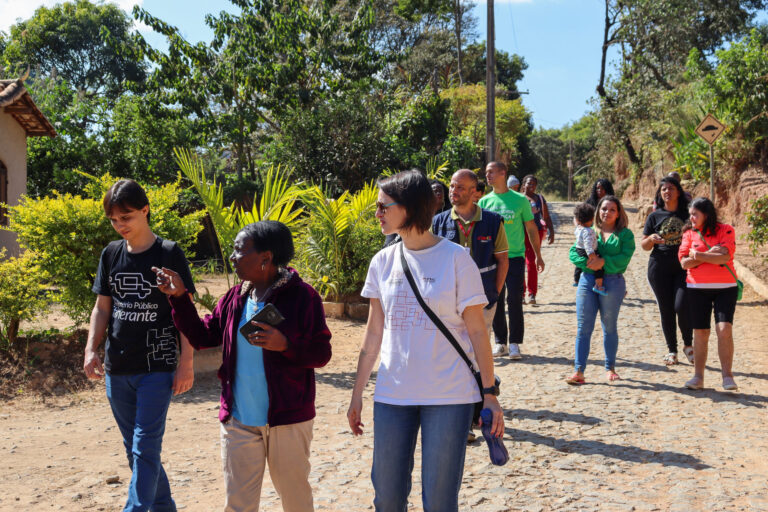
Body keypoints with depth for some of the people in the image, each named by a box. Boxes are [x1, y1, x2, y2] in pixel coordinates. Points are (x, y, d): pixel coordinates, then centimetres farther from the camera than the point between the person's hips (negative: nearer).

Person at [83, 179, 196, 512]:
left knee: (145, 448, -8)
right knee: (134, 449, 13)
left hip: (157, 368, -5)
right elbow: (102, 307, 12)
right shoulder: (111, 254, 7)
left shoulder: (169, 253, -6)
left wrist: (186, 363, -9)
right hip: (117, 370, 5)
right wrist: (91, 350, -1)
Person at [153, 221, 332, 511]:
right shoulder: (234, 298, 6)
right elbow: (202, 337, 10)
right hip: (238, 421, 4)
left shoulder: (301, 295, -10)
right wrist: (179, 297, 3)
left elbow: (321, 354, -10)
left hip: (288, 419, -4)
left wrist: (285, 344, -26)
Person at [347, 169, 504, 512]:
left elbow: (477, 332, -4)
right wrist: (357, 394, 11)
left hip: (449, 394, -4)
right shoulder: (383, 262, 5)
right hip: (392, 394, 4)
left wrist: (489, 393, -6)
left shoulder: (456, 259, -7)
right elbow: (374, 334, 10)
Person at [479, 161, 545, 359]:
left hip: (515, 256, -2)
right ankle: (500, 341, 17)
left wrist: (538, 255, 5)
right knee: (496, 301, 6)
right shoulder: (484, 202, 6)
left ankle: (514, 343, 3)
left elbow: (531, 229, 6)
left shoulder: (520, 200, 0)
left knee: (514, 300, -7)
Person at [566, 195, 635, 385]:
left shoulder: (625, 234, 5)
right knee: (583, 327, -2)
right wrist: (587, 262, -13)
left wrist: (604, 262, -19)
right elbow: (573, 252, 5)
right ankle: (579, 372, -1)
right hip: (587, 281, 2)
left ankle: (610, 368, 23)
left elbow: (625, 257, -9)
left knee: (609, 327, 9)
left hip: (613, 282, -2)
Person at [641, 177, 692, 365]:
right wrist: (651, 239, -13)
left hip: (684, 267, -1)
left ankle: (688, 344, 8)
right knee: (666, 310, 4)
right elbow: (643, 245, 9)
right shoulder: (654, 216, 8)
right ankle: (671, 350, 18)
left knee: (682, 306, -15)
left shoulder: (687, 214, 6)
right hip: (659, 268, 1)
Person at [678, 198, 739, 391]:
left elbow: (725, 257, -15)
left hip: (725, 288, -2)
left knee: (724, 329, -13)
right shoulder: (689, 234, 6)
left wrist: (698, 255, -10)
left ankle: (727, 376, -4)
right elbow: (684, 262, -4)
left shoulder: (726, 230, -1)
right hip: (697, 288, 2)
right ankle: (698, 377, 12)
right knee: (700, 332, 4)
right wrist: (710, 254, -12)